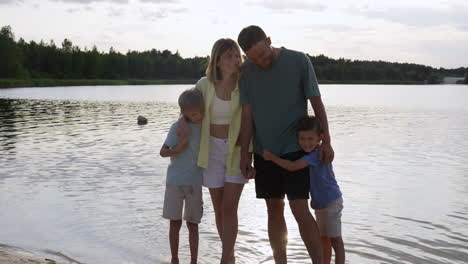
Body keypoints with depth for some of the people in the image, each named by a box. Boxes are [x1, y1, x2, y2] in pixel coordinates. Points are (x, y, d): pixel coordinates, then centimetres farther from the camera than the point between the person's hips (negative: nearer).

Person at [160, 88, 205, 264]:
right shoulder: (178, 127, -10)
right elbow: (163, 152, -10)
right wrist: (180, 148, -24)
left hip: (195, 182, 2)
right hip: (175, 181, -2)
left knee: (192, 224, 8)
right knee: (175, 223, 6)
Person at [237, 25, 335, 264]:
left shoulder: (299, 61, -8)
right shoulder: (247, 71, 1)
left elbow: (317, 102, -4)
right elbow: (247, 113, 3)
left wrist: (326, 142, -6)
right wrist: (244, 152, 1)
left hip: (295, 148, -3)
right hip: (263, 150, 4)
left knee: (300, 210, -10)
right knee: (274, 209, 9)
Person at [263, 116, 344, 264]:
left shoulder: (318, 153, -24)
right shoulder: (308, 153, 5)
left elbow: (292, 166, -29)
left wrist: (271, 157, -21)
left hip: (331, 201, -9)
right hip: (320, 203, 9)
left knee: (334, 238, -5)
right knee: (323, 238, 18)